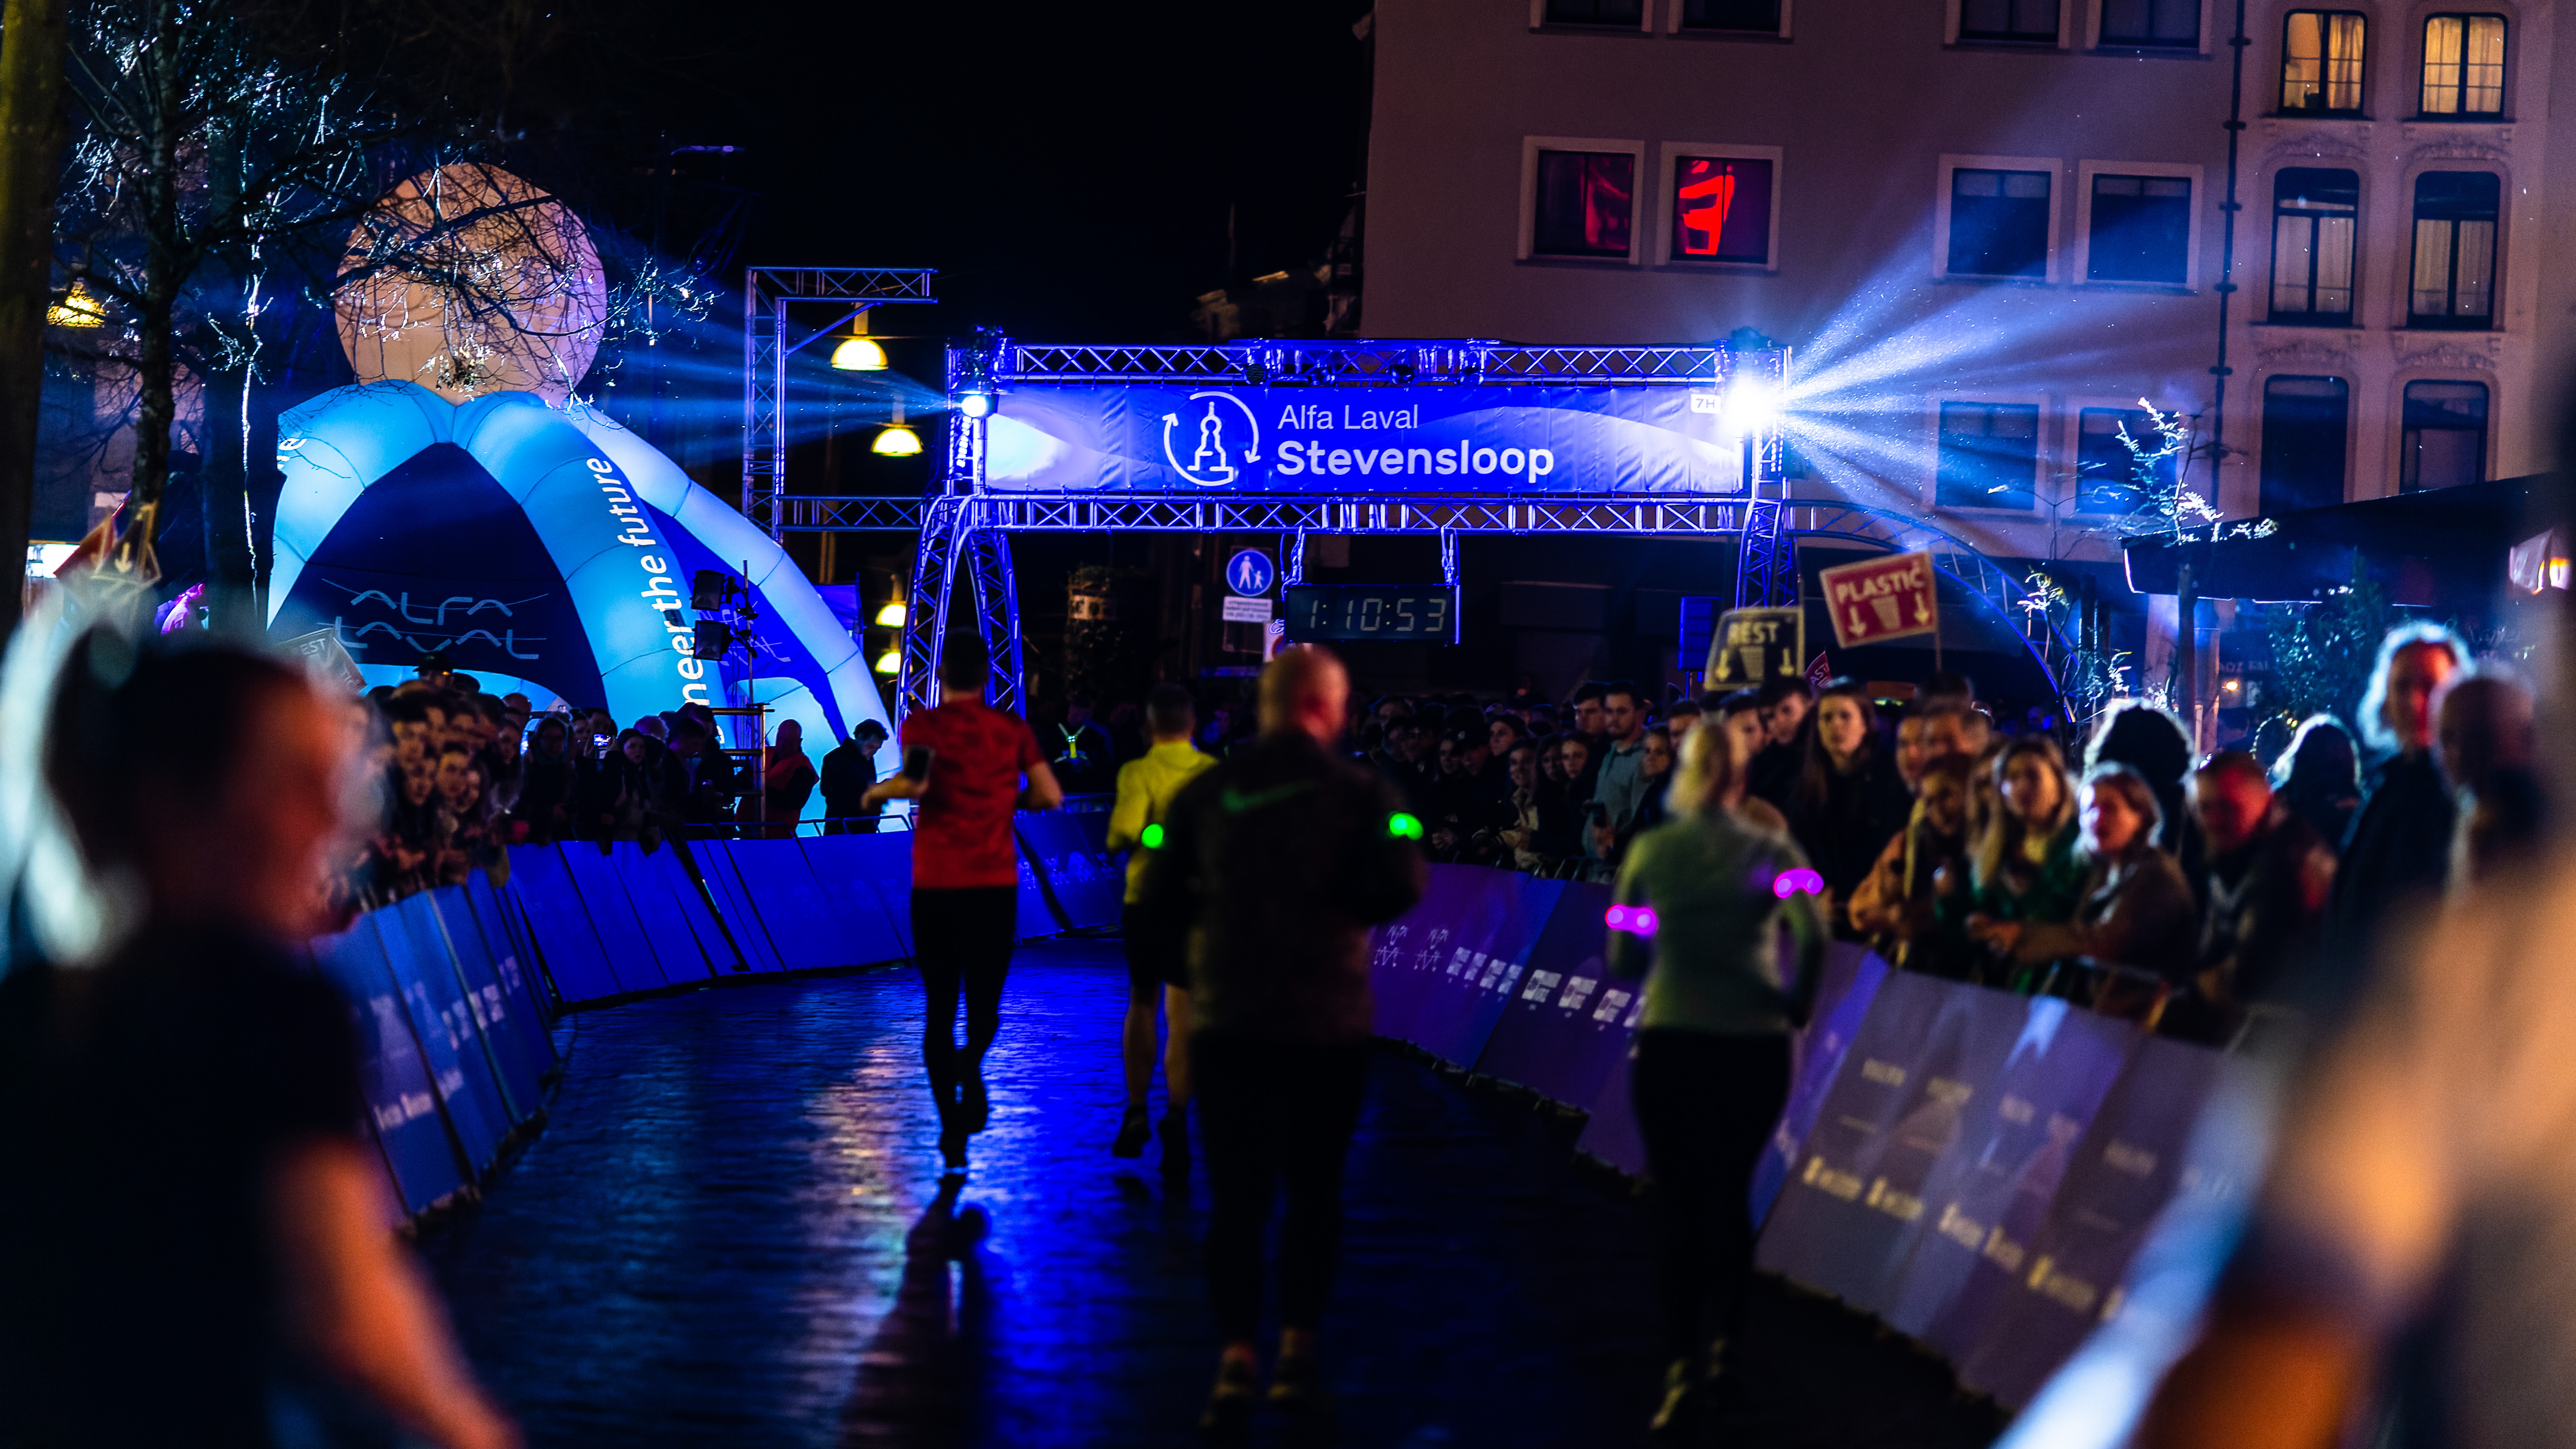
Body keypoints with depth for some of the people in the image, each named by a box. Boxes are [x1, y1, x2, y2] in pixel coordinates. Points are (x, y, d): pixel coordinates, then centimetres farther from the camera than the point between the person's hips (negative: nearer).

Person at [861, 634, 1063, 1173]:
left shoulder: (924, 724, -3)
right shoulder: (1011, 729, 4)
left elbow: (916, 783, -20)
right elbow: (1050, 795, 0)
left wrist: (877, 792, 0)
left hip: (936, 884, -1)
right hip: (996, 885, 1)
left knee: (940, 1008, 8)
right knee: (985, 1002, 15)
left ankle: (952, 1129, 3)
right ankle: (971, 1062, -15)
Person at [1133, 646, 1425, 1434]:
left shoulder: (1204, 793, 1)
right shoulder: (1361, 792, -6)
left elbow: (1160, 905, 2)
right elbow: (1400, 889, -16)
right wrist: (1338, 905, 4)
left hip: (1226, 1020, 1)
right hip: (1328, 1021, -1)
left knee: (1237, 1194, 5)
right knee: (1313, 1192, 14)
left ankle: (1238, 1358, -4)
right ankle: (1297, 1353, 16)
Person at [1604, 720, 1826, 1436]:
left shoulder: (1651, 850, 2)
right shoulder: (1772, 852, 2)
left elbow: (1624, 958, 5)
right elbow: (1812, 937, -14)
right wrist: (1796, 1003, 2)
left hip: (1670, 1043, -1)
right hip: (1757, 1046, 1)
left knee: (1679, 1203, 1)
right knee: (1730, 1194, 18)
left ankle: (1685, 1364, -11)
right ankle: (1723, 1343, 27)